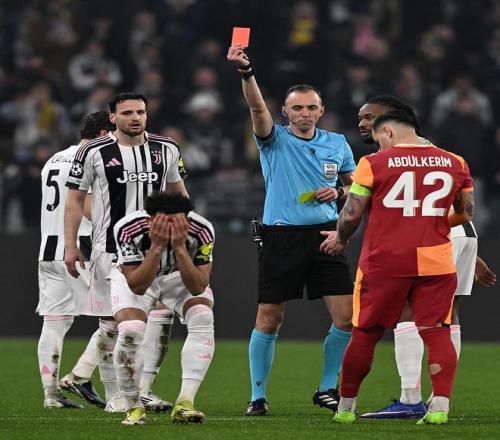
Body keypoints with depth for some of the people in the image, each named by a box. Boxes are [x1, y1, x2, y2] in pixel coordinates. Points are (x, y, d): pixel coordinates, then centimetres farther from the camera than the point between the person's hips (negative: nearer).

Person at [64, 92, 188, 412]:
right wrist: (71, 245, -4)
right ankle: (114, 396, 6)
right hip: (110, 250, -3)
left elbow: (178, 193, 21)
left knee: (162, 317, -6)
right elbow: (75, 199, 2)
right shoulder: (94, 152, -4)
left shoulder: (166, 149, 7)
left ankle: (143, 389, 2)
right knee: (112, 324, -2)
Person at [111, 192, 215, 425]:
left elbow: (198, 287, -34)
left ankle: (185, 404, -25)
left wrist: (179, 247, -47)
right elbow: (137, 287, -34)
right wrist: (157, 247, -47)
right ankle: (134, 407, -5)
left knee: (203, 318, -25)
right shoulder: (128, 229, -36)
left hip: (180, 275, 2)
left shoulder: (201, 231, -33)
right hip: (136, 275, -1)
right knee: (130, 332, -26)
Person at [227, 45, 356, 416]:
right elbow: (258, 108, -18)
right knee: (269, 319, -1)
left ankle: (327, 388, 12)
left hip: (325, 236, 3)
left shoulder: (337, 144, 10)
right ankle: (258, 395, 10)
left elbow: (356, 185, 21)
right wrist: (246, 72, -35)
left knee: (347, 318, -5)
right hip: (282, 237, -2)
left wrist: (338, 192, -2)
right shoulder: (275, 140, 1)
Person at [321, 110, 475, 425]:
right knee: (436, 332, 1)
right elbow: (466, 213, 15)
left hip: (385, 261, -2)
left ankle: (346, 407, 20)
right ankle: (440, 407, -14)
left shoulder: (374, 164, -4)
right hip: (436, 262, 2)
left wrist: (340, 239, 17)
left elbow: (352, 214, -3)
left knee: (365, 334, 10)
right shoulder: (454, 163, 7)